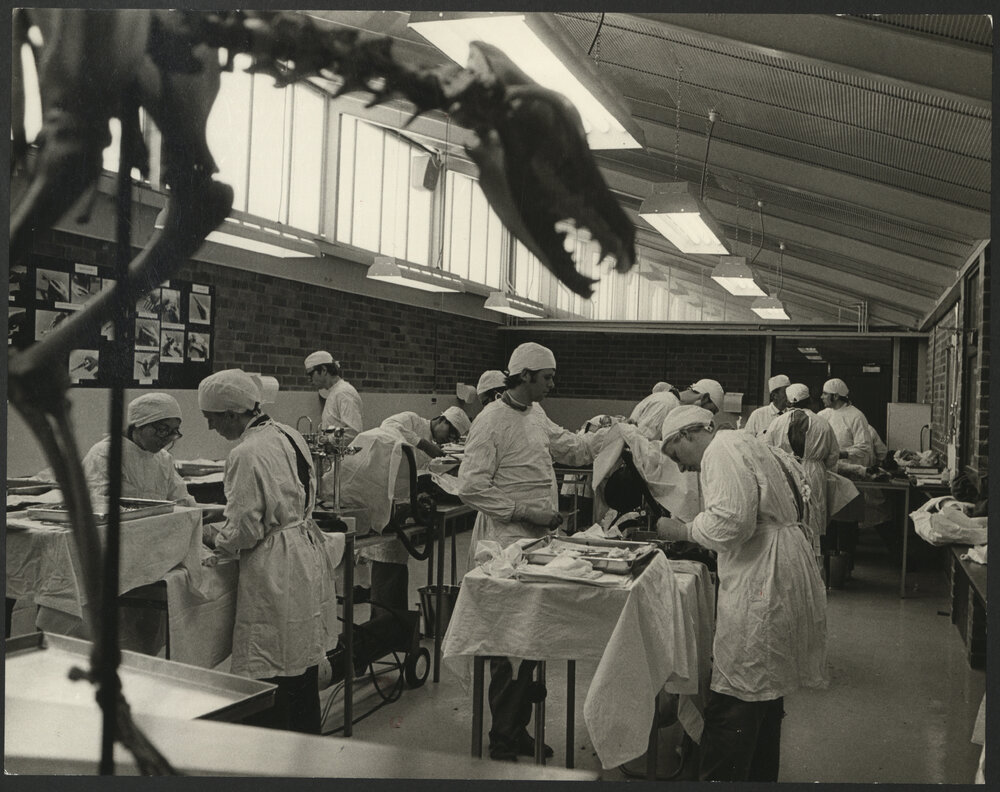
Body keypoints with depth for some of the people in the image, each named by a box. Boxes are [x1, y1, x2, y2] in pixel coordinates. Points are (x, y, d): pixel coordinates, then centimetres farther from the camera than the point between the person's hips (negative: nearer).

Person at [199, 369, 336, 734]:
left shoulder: (246, 454, -19)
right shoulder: (288, 435, 7)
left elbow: (244, 530, -18)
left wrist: (219, 542, 3)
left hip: (274, 572, -10)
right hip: (308, 556, 10)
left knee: (269, 676, 0)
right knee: (303, 664, 20)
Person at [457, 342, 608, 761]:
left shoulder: (535, 414, 12)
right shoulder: (492, 420, -15)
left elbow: (568, 446, 24)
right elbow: (471, 487, -18)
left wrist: (612, 433, 11)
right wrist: (527, 511, -19)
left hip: (536, 542, 9)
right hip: (506, 544, -9)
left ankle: (518, 729, 28)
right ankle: (503, 741, 13)